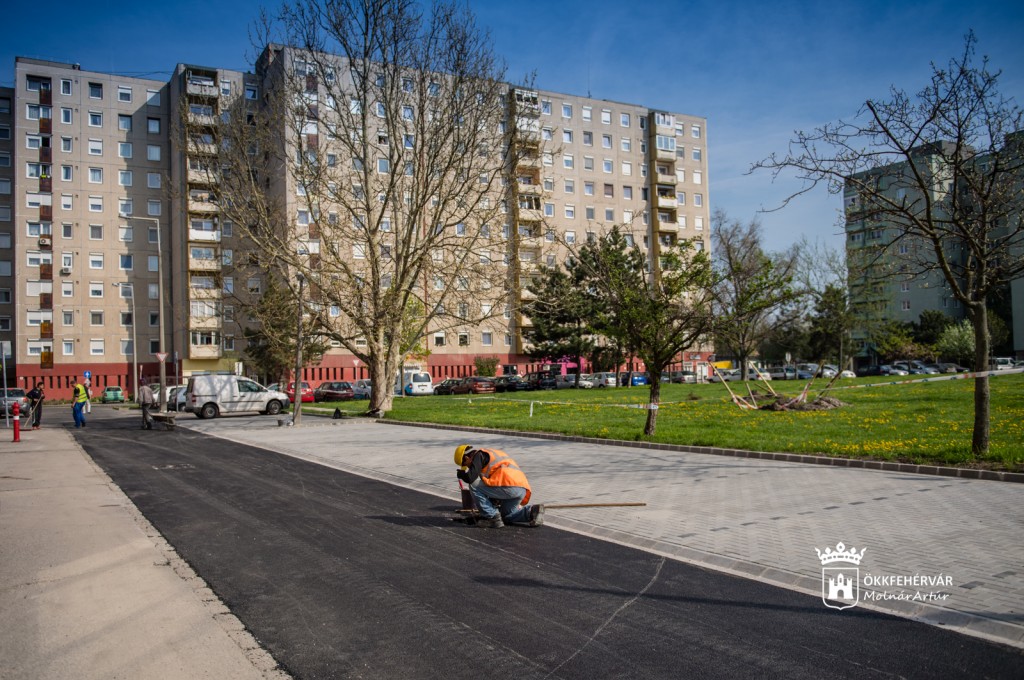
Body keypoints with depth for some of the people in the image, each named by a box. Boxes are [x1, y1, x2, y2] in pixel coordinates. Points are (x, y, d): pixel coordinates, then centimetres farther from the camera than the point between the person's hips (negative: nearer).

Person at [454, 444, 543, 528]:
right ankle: (532, 511, 9)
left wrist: (461, 474, 12)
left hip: (510, 486, -10)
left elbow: (471, 477, -10)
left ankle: (492, 518, -1)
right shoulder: (492, 453, 31)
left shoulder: (479, 455, 4)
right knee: (506, 516, 28)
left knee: (474, 485, -3)